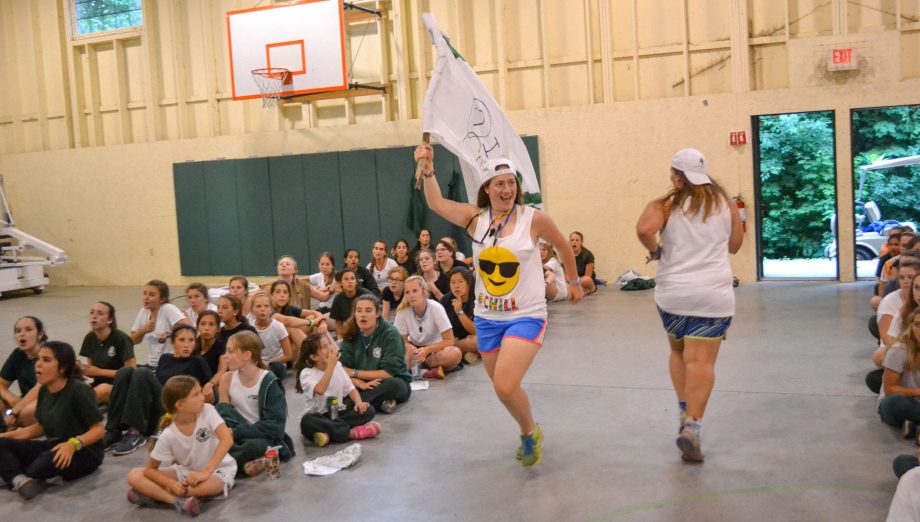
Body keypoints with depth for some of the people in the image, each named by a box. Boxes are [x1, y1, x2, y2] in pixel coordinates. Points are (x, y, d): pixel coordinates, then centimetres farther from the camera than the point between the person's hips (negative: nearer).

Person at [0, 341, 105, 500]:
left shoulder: (78, 390, -18)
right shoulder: (44, 390, 4)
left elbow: (99, 429, -18)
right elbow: (40, 427, 16)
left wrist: (74, 443, -35)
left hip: (84, 451, -8)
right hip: (54, 446, 8)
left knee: (50, 460, -39)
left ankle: (20, 476, -6)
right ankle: (20, 480, -35)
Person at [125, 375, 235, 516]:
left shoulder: (207, 411, -19)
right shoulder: (168, 435, -15)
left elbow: (227, 439, -30)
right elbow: (150, 469, -8)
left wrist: (206, 471, -37)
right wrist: (172, 484, -28)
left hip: (217, 469, -3)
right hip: (186, 471, 3)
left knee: (208, 486, -39)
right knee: (134, 476, -13)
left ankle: (154, 494, -19)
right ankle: (179, 501, -29)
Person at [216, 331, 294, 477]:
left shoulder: (269, 382, -13)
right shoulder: (227, 379, 0)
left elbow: (275, 425, -18)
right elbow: (222, 413, 3)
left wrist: (236, 432, -22)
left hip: (265, 439, -5)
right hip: (239, 436, 5)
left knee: (255, 446, -39)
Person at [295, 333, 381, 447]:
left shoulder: (338, 365, 4)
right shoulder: (307, 373, -13)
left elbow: (350, 388, 5)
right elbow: (320, 390, -34)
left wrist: (358, 402, -16)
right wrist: (331, 365, -29)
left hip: (338, 413, 5)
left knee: (368, 410, -16)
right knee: (307, 421, -39)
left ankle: (329, 434, -25)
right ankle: (352, 432, -31)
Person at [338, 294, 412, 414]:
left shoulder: (390, 333, -15)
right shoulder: (352, 334, -3)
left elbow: (388, 373, -18)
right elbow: (343, 368, -10)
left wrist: (354, 373, -12)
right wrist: (361, 384, -29)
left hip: (394, 382, -3)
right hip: (365, 385, 4)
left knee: (392, 384, -38)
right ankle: (380, 403, -25)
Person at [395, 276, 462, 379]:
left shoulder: (436, 308, -20)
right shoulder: (403, 311, -14)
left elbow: (449, 341, -19)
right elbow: (402, 339, -4)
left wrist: (427, 350, -34)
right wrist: (409, 346, -28)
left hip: (435, 348, -1)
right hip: (415, 348, 2)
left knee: (455, 353, -35)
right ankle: (433, 367, -18)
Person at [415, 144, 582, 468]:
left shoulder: (534, 219, -9)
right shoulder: (476, 218, -1)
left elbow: (563, 246, 6)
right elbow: (436, 203, -6)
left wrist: (573, 282, 16)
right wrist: (427, 170, -19)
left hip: (525, 316, -4)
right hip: (487, 318, 5)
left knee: (505, 387, -19)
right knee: (504, 389, 15)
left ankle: (530, 432, 11)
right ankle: (529, 435, 42)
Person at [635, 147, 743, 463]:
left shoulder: (665, 205, -3)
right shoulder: (725, 203, 6)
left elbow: (644, 229, -23)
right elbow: (734, 245, 15)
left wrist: (655, 251, -6)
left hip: (672, 292, 0)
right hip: (713, 293, 0)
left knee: (679, 353, 22)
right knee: (701, 361, -3)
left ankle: (684, 411, 15)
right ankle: (692, 426, -13)